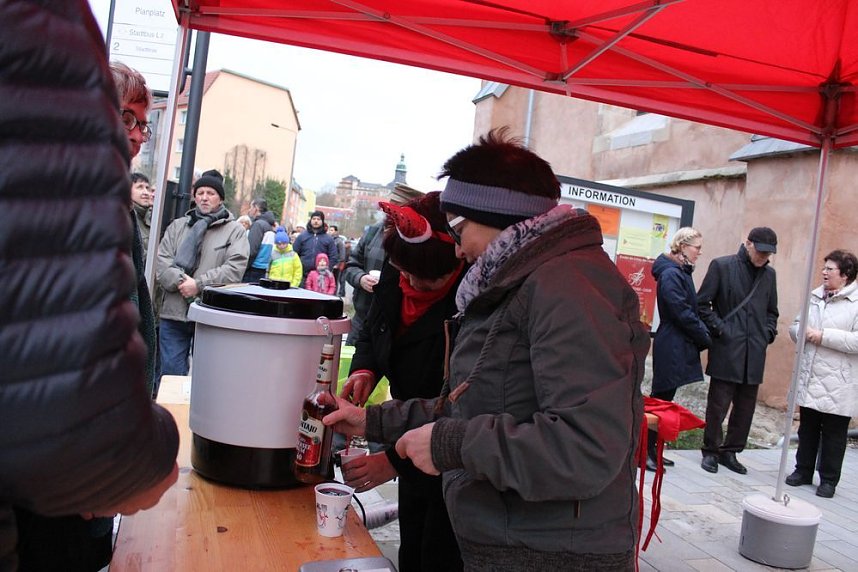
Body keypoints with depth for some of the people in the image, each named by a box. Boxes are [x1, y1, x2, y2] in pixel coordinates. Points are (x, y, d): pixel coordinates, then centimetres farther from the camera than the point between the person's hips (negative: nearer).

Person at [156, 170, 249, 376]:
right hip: (173, 313, 3)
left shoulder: (235, 230, 4)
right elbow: (161, 260, 3)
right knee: (170, 372, 6)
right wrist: (180, 281, -15)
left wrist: (199, 284, -15)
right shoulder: (177, 226, 14)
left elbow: (235, 268, -9)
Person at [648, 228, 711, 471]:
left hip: (677, 346, 10)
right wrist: (706, 338, -10)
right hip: (672, 347, -10)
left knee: (663, 399, 13)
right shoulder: (671, 274, -15)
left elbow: (691, 309, 16)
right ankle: (644, 450, 3)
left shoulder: (681, 272, 15)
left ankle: (650, 449, 20)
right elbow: (683, 313, -19)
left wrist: (703, 334, 3)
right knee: (661, 399, -4)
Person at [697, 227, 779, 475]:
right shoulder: (721, 266, -3)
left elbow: (771, 311, 23)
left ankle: (730, 452, 23)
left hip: (754, 352, 5)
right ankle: (711, 452, 15)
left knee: (746, 406, 10)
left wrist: (768, 333, 8)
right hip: (726, 350, -5)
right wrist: (719, 329, -9)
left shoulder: (769, 273, 13)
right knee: (718, 404, 0)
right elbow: (702, 304, -2)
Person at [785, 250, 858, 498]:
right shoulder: (815, 296, 10)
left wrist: (824, 336, -21)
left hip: (837, 386, -6)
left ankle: (829, 479, 21)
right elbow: (795, 326, 13)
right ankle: (803, 470, 30)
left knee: (833, 435, 7)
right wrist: (805, 332, -9)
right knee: (807, 429, 17)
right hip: (809, 380, 6)